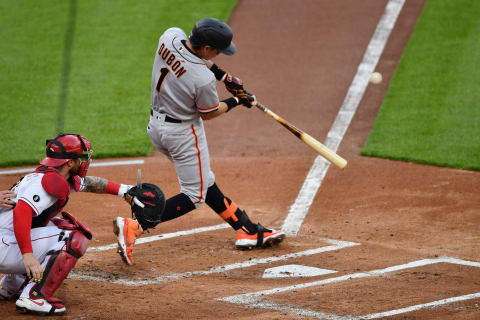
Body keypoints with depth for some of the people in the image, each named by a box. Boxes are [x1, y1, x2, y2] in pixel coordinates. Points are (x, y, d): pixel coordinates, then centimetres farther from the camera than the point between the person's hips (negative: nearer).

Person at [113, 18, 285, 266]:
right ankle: (133, 227, -8)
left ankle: (247, 230, 27)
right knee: (194, 195, 4)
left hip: (156, 125, 9)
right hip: (184, 133, -9)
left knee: (205, 182, 17)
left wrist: (224, 76, 5)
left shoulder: (170, 36, -13)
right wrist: (237, 101, 4)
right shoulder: (203, 79, -31)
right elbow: (208, 114, -11)